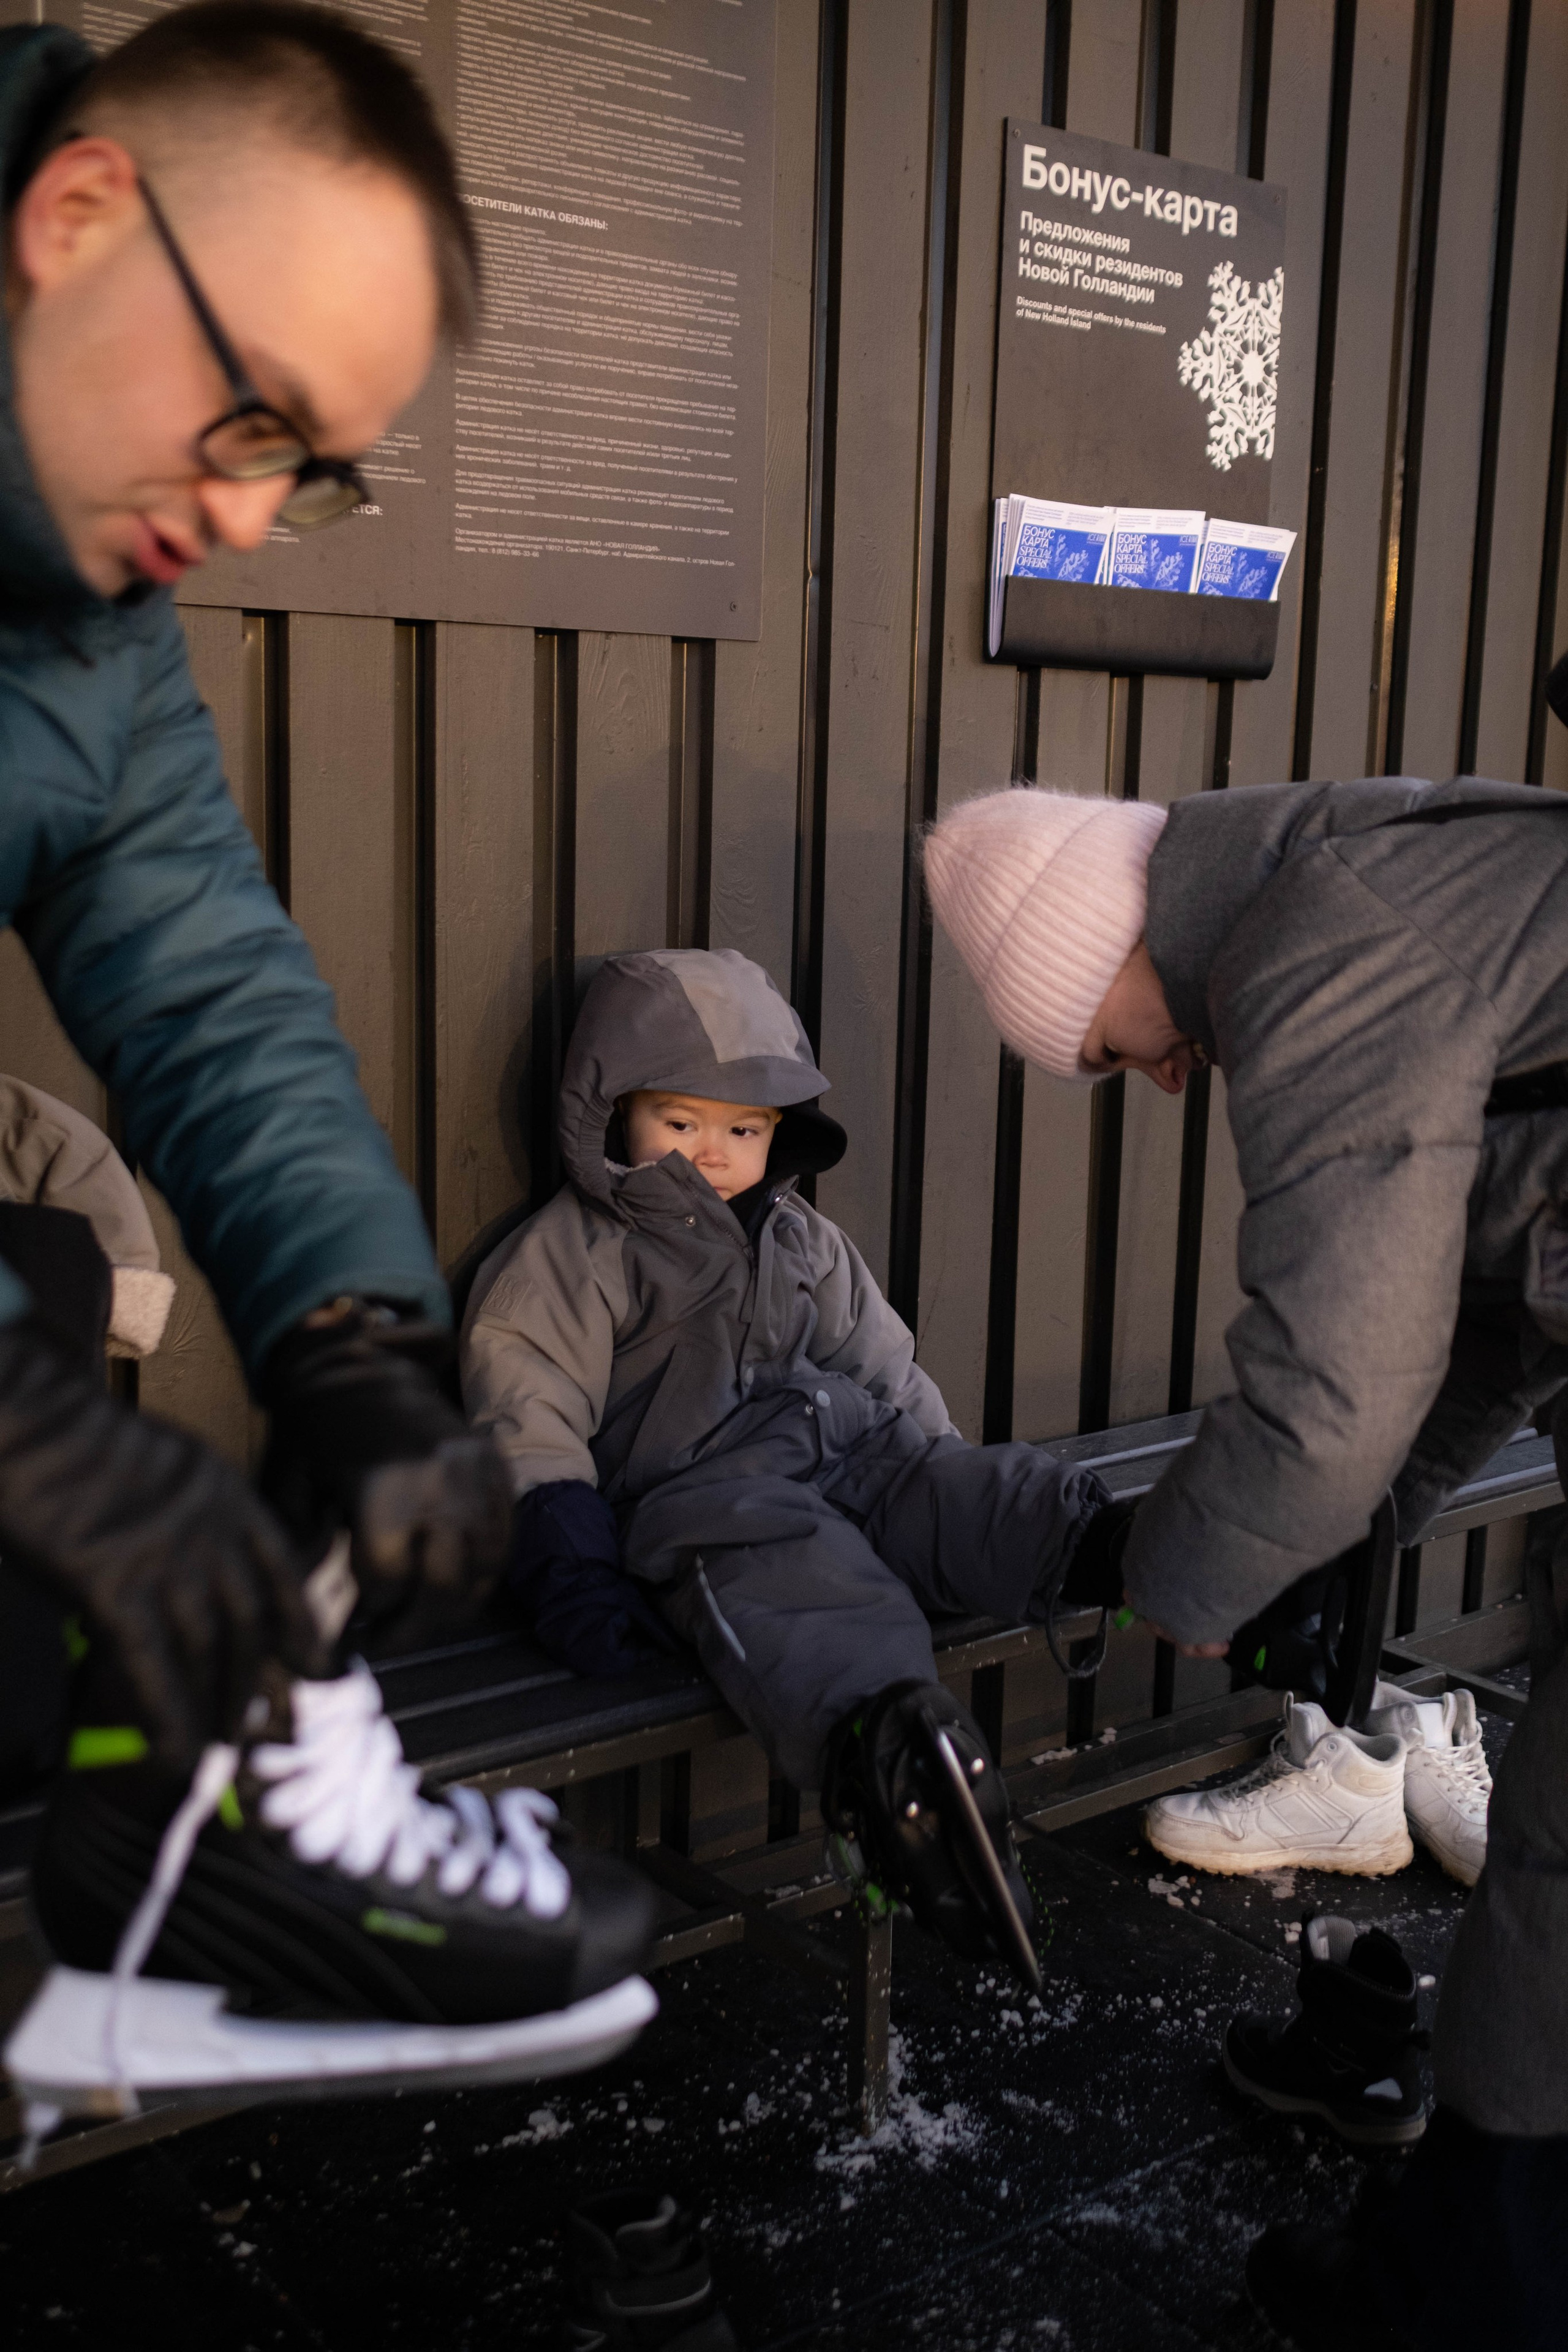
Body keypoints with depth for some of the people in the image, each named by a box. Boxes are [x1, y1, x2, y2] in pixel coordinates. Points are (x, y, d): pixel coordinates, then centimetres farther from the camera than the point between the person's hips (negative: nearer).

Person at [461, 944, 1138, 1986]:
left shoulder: (808, 1242, 26)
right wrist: (566, 1564, -14)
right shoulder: (570, 1256, 7)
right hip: (699, 1493, -8)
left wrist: (948, 1479, 18)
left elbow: (890, 1373, 30)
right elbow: (529, 1417, -1)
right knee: (797, 1585, -39)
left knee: (1003, 1497, -18)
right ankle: (892, 1741, -67)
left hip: (856, 1463, 8)